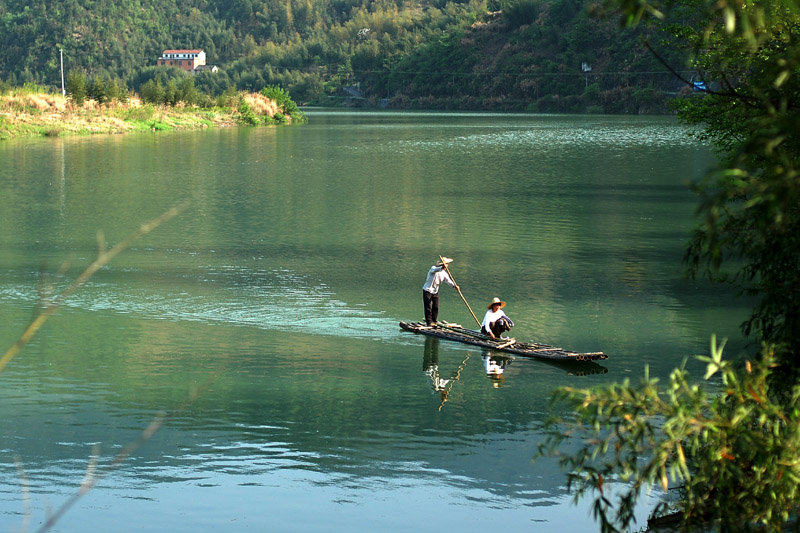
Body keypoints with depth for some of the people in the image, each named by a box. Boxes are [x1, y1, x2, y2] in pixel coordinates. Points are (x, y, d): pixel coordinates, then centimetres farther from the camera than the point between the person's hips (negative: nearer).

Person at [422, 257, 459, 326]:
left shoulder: (443, 273, 5)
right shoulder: (433, 268, -16)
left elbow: (448, 280, -4)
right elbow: (435, 270, -41)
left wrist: (454, 285, -23)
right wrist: (441, 268, -61)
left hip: (435, 292, 7)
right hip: (427, 291, -7)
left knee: (436, 307, 7)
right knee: (428, 307, -7)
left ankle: (434, 321, 17)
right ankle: (429, 322, -5)